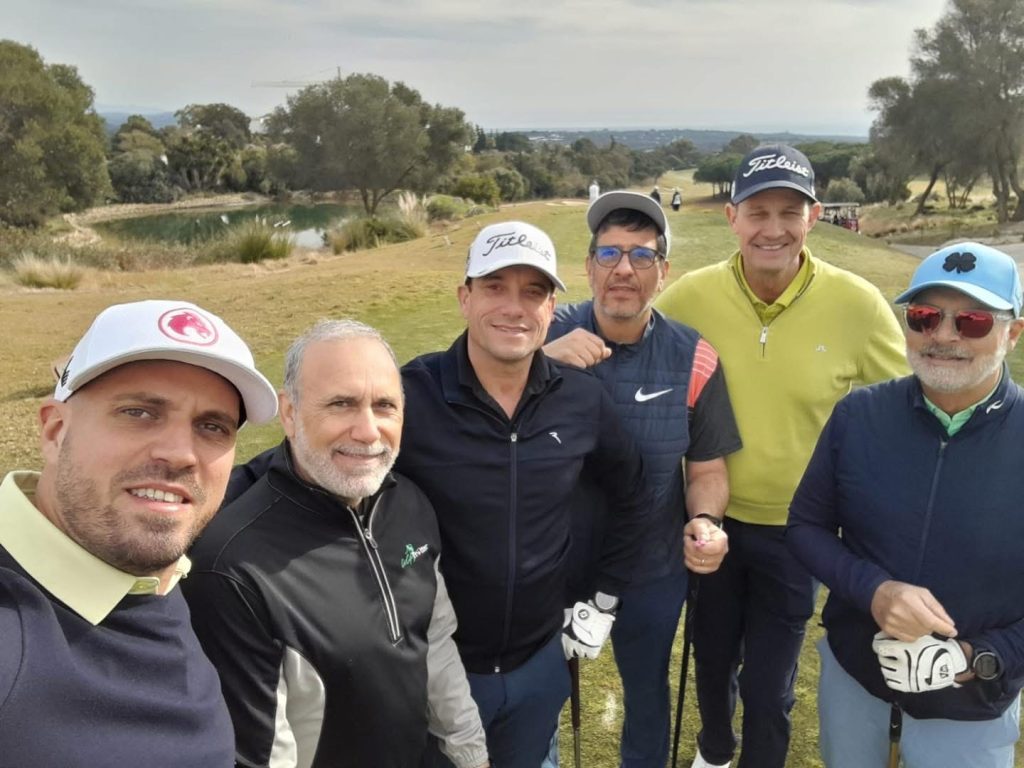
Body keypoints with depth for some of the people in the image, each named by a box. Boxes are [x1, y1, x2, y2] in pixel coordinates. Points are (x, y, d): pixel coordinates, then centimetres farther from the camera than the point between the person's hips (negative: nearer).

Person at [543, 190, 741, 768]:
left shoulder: (692, 360, -12)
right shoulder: (548, 335, -13)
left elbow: (708, 469, -4)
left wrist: (705, 522, -25)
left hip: (652, 571, 1)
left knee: (647, 694, 25)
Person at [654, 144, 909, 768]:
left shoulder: (859, 305, -16)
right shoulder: (690, 298, -14)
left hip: (797, 530, -1)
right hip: (711, 521, 2)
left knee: (770, 686, 13)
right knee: (712, 659, 25)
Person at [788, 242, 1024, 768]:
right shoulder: (859, 416, -12)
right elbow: (805, 526, -4)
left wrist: (982, 659, -19)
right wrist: (872, 589, -21)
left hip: (971, 702, -2)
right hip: (851, 667, 2)